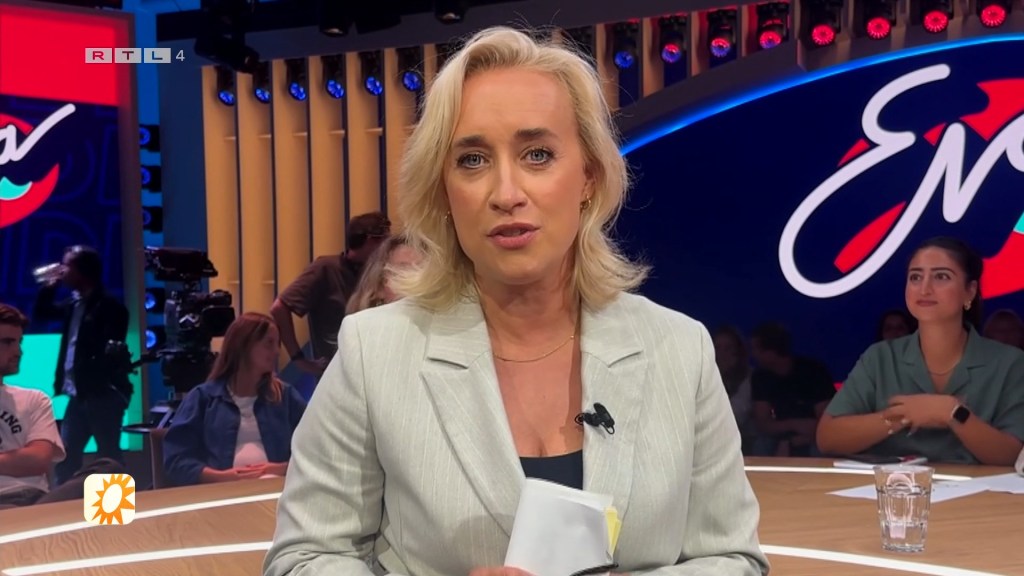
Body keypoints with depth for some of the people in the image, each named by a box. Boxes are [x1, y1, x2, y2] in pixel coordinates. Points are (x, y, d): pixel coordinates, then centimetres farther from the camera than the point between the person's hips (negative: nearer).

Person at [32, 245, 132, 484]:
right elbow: (41, 313, 26)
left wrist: (97, 384, -21)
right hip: (79, 394, 8)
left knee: (108, 456, -4)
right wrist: (49, 286, 10)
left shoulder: (109, 305, -11)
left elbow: (110, 351, -16)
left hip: (103, 393, -8)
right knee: (65, 454, 8)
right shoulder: (74, 303, 14)